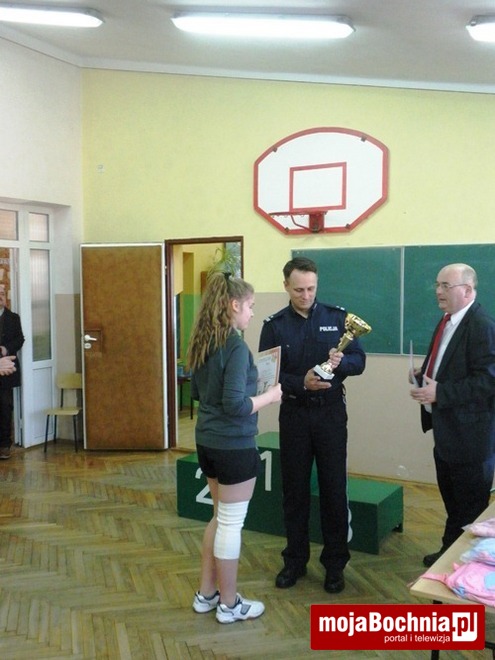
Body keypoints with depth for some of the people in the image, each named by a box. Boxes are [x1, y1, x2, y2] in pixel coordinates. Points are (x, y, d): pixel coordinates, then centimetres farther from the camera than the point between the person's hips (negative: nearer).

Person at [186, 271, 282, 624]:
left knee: (221, 516, 21)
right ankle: (229, 605, 20)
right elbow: (236, 406, -24)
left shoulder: (202, 342, 6)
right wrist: (270, 396, -11)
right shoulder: (236, 346, -20)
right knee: (232, 522, 5)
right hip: (234, 445, -9)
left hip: (208, 441, 9)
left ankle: (207, 594, 31)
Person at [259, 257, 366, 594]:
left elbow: (360, 360, -2)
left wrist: (341, 361, -25)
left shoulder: (337, 316, -2)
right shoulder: (274, 325, -2)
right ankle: (295, 560, 26)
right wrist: (301, 383, -23)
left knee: (334, 489, 6)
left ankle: (335, 563, 21)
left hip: (331, 413, 0)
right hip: (294, 414, 1)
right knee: (295, 489, 10)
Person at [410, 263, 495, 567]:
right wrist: (425, 377, 1)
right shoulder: (449, 321, 10)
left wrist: (439, 392, -26)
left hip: (469, 434, -9)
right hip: (447, 431, 9)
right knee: (452, 500, 23)